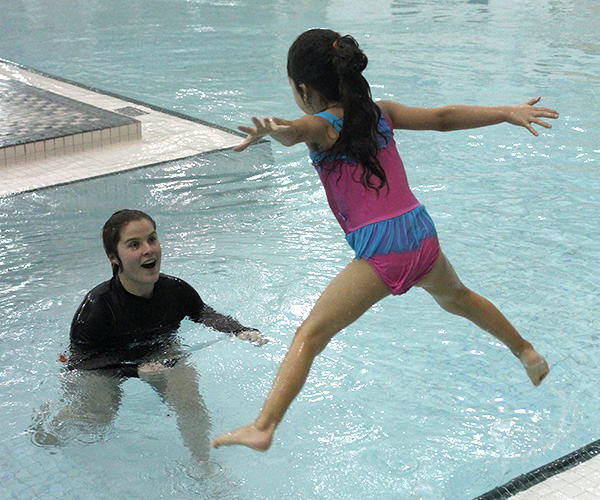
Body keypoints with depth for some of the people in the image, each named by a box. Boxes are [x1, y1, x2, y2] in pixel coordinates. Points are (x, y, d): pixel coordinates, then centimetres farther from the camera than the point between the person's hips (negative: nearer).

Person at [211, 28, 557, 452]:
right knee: (457, 297, 37)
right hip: (422, 233, 7)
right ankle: (528, 353, 54)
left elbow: (292, 132, -27)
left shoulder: (321, 126, -4)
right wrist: (508, 112, 26)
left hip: (380, 251, -7)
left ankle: (263, 427, -16)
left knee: (310, 334, -5)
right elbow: (443, 118, 17)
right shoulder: (380, 113, 13)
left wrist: (269, 130, -50)